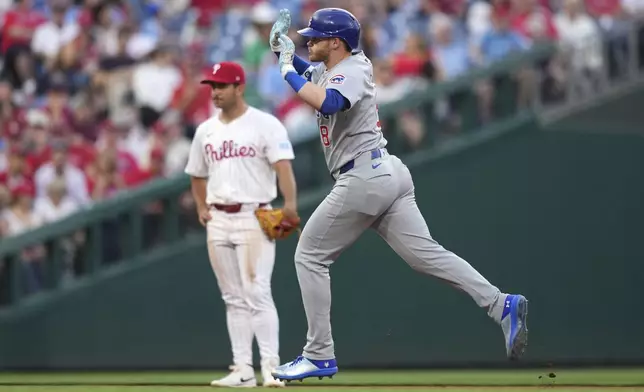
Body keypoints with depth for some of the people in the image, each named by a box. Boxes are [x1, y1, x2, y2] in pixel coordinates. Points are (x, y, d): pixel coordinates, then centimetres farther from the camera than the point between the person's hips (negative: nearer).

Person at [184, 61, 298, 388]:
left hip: (254, 217, -6)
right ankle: (242, 369, 10)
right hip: (219, 220, 6)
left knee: (257, 294, -13)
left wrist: (290, 204, -31)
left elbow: (283, 165, -17)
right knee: (234, 299, 7)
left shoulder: (265, 125, -5)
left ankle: (270, 367, -11)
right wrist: (202, 208, 9)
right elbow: (197, 175, 24)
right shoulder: (205, 131, 13)